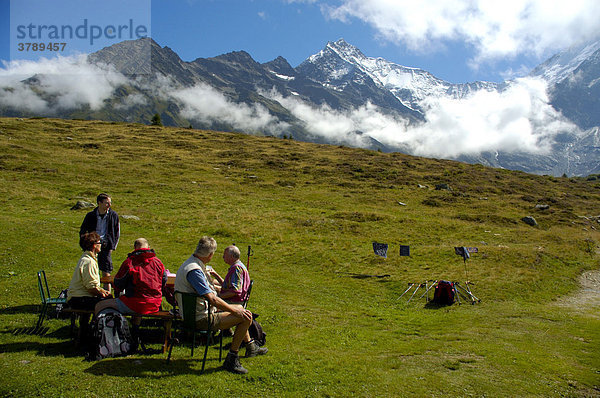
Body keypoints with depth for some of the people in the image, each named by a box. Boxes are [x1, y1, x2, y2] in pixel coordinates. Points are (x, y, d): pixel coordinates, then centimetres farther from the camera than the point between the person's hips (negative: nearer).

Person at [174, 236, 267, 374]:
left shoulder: (188, 264, 8)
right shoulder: (194, 270, -26)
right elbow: (212, 299, -29)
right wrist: (235, 310, -20)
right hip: (201, 319, -11)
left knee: (240, 308, 23)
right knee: (246, 316, -15)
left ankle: (250, 347, 37)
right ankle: (231, 359, -6)